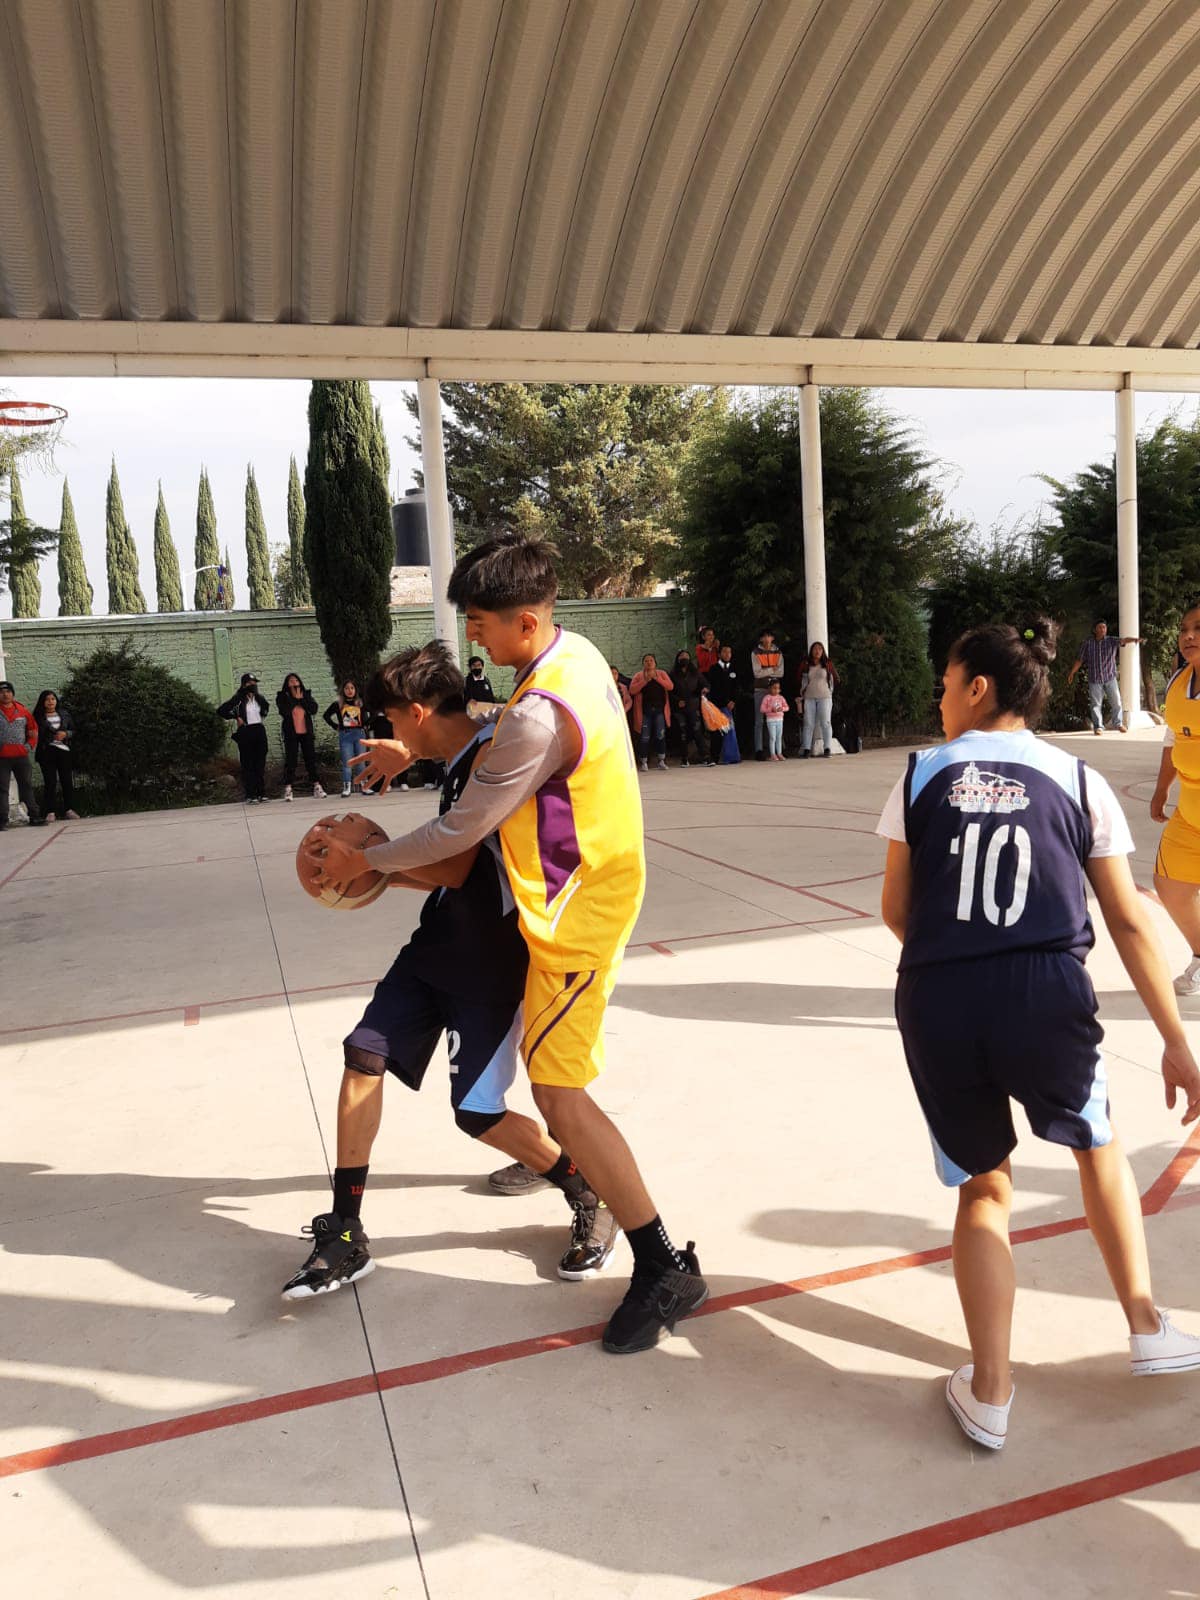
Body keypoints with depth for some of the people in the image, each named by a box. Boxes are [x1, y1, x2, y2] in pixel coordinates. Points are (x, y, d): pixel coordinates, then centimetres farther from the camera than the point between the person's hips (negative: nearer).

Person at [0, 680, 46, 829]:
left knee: (27, 787, 10)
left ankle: (34, 816, 15)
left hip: (21, 756, 3)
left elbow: (33, 731, 16)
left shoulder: (23, 711, 7)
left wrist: (29, 746, 5)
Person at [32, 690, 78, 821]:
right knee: (50, 782, -4)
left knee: (66, 780, 1)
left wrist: (66, 734, -6)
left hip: (63, 750, 2)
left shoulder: (65, 714, 12)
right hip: (46, 752, -2)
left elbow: (73, 731, 13)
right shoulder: (38, 717, 3)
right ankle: (50, 812, -2)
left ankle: (69, 809, 7)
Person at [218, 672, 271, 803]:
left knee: (261, 763, 6)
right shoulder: (238, 699, -5)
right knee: (248, 764, -3)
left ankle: (262, 793, 12)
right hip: (245, 732, -5)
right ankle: (250, 796, -3)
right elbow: (220, 711, -7)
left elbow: (266, 709, 31)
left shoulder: (260, 698, 11)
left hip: (260, 730, 5)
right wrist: (236, 718, -7)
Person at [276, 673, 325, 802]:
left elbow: (314, 709, -3)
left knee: (311, 759, 3)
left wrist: (301, 699, -9)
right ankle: (288, 789, 1)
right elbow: (285, 711, -14)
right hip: (291, 733, -2)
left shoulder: (306, 695, 11)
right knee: (290, 761, -3)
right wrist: (295, 699, -9)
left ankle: (316, 786, 7)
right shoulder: (282, 697, 2)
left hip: (306, 732, 2)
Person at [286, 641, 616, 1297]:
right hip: (440, 947, 9)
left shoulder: (491, 754, -20)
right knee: (364, 1055, 1)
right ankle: (344, 1236, 12)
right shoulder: (462, 762, 9)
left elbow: (454, 869, -23)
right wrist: (379, 871, 12)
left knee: (478, 1113, -5)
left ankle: (589, 1198, 20)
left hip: (492, 962, -9)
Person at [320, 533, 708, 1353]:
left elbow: (461, 829, -20)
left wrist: (367, 860, -6)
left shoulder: (540, 714, -30)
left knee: (559, 1094, -9)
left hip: (574, 913, -10)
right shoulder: (574, 651, 0)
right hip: (590, 878, 10)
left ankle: (665, 1268, -1)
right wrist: (416, 754, 16)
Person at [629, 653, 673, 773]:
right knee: (644, 737, -2)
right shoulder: (638, 676, 7)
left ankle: (662, 761, 7)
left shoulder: (662, 674, 11)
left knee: (660, 735, -4)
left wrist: (657, 678, -11)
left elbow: (670, 686, -4)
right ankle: (644, 762, 6)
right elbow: (632, 690, -6)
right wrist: (645, 681, -13)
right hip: (645, 710, -1)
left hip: (659, 709, 1)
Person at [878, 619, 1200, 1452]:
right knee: (1098, 1146, 31)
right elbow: (1130, 922, 5)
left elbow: (898, 912, 9)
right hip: (1048, 997, 0)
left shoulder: (921, 775, 5)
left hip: (938, 1005, 0)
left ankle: (989, 1394, 22)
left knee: (983, 1185, 20)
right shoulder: (1079, 781, 6)